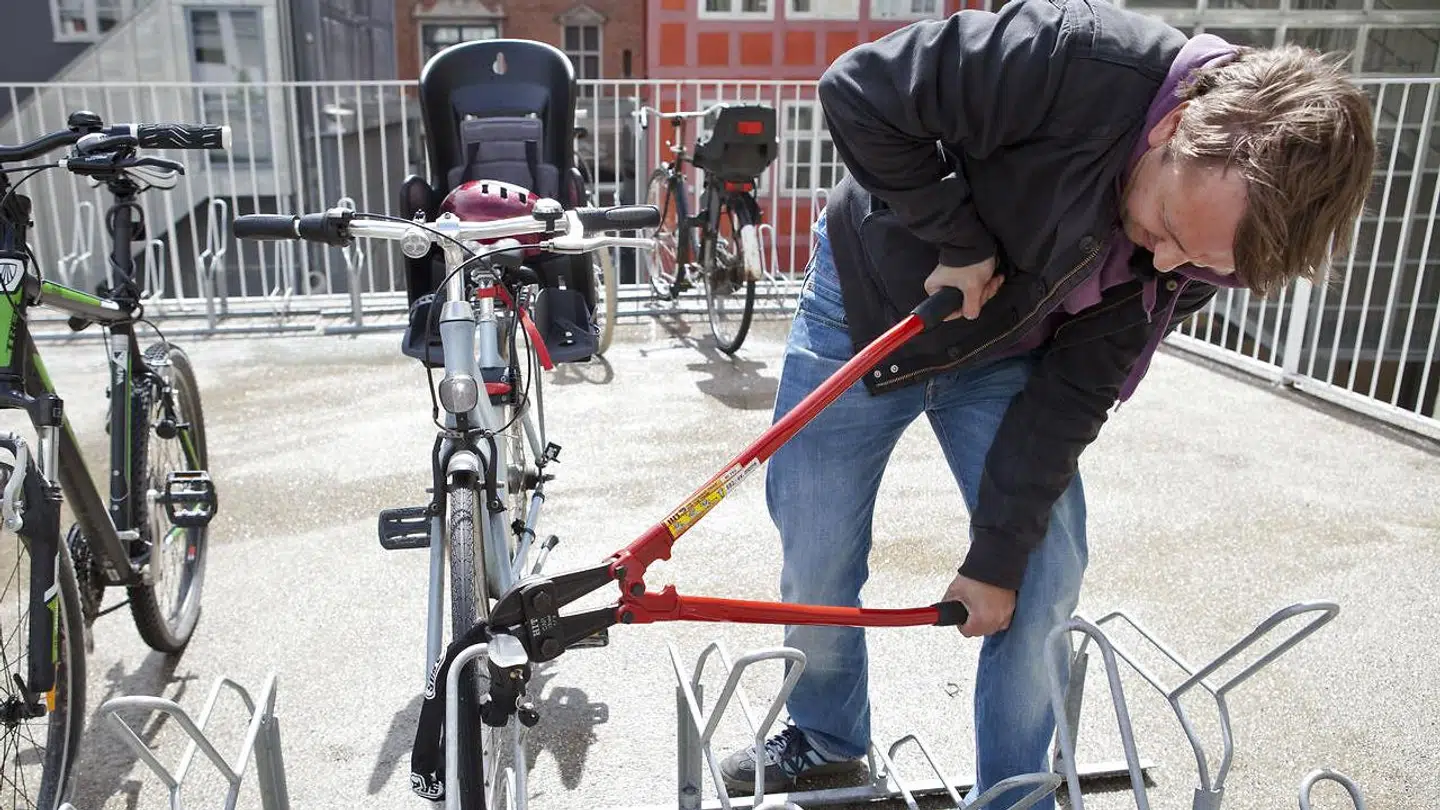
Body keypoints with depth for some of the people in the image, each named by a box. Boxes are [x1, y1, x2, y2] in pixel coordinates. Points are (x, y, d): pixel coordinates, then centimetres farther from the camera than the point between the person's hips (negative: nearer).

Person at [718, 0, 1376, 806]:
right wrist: (956, 240, -28)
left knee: (1045, 573, -2)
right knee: (814, 562, 4)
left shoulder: (1210, 238, -16)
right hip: (868, 310, -3)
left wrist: (997, 554, -13)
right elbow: (859, 91, -28)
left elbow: (1076, 389, -13)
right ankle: (825, 740, 35)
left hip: (1002, 357, 3)